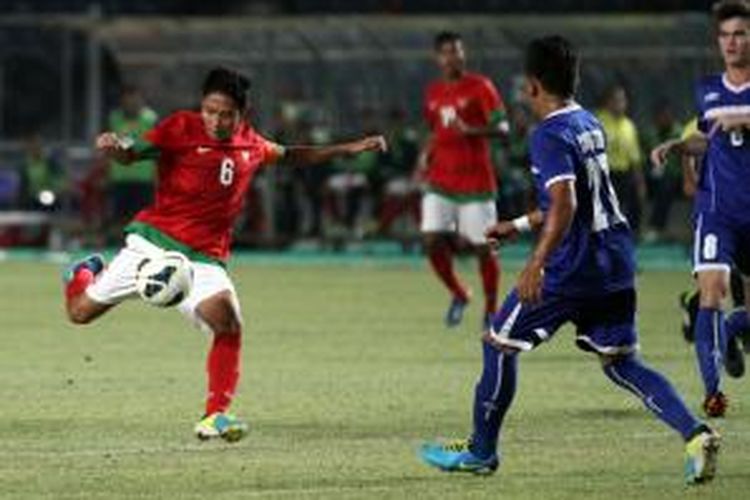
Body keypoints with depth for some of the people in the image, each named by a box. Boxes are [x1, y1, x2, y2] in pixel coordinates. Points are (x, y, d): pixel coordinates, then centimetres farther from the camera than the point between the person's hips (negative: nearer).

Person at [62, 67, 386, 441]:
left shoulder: (250, 145, 8)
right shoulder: (181, 128, -6)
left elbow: (290, 156, 27)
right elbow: (132, 153, -15)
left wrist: (351, 149, 26)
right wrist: (114, 147, -39)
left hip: (203, 258, 2)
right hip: (153, 241, -2)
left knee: (228, 323, -25)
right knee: (81, 311, 4)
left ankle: (215, 416, -17)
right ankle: (86, 273, 41)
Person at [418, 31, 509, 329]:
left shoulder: (480, 87, -5)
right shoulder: (433, 93, 12)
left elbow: (502, 128, -12)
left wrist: (471, 130, -29)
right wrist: (426, 156, 8)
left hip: (476, 179, -4)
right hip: (440, 181, 4)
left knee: (483, 248, -1)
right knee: (433, 242, -8)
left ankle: (491, 309, 16)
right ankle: (458, 295, 15)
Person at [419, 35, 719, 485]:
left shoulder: (551, 136, -14)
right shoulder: (590, 124, 14)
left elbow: (565, 205, -27)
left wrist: (537, 263, -32)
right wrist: (519, 225, 34)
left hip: (573, 268, -8)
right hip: (616, 260, 8)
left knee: (500, 344, 9)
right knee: (621, 362, 9)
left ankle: (481, 451, 18)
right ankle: (697, 435, -10)